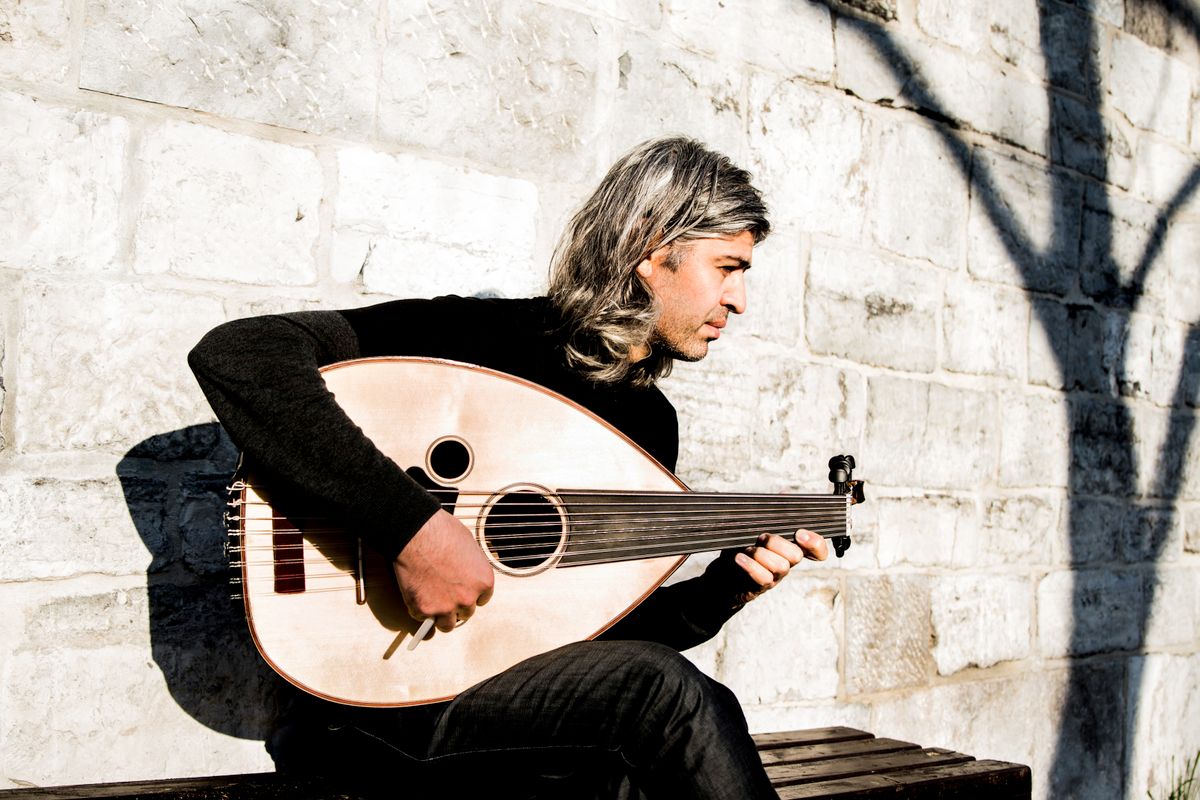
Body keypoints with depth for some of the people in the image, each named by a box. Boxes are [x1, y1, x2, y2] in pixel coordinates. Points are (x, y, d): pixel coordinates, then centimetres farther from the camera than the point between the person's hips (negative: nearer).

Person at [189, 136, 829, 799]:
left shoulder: (651, 421, 10)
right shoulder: (483, 337, -12)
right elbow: (232, 353, -24)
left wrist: (724, 589, -3)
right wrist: (412, 526, -30)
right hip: (377, 690, -6)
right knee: (668, 691, -26)